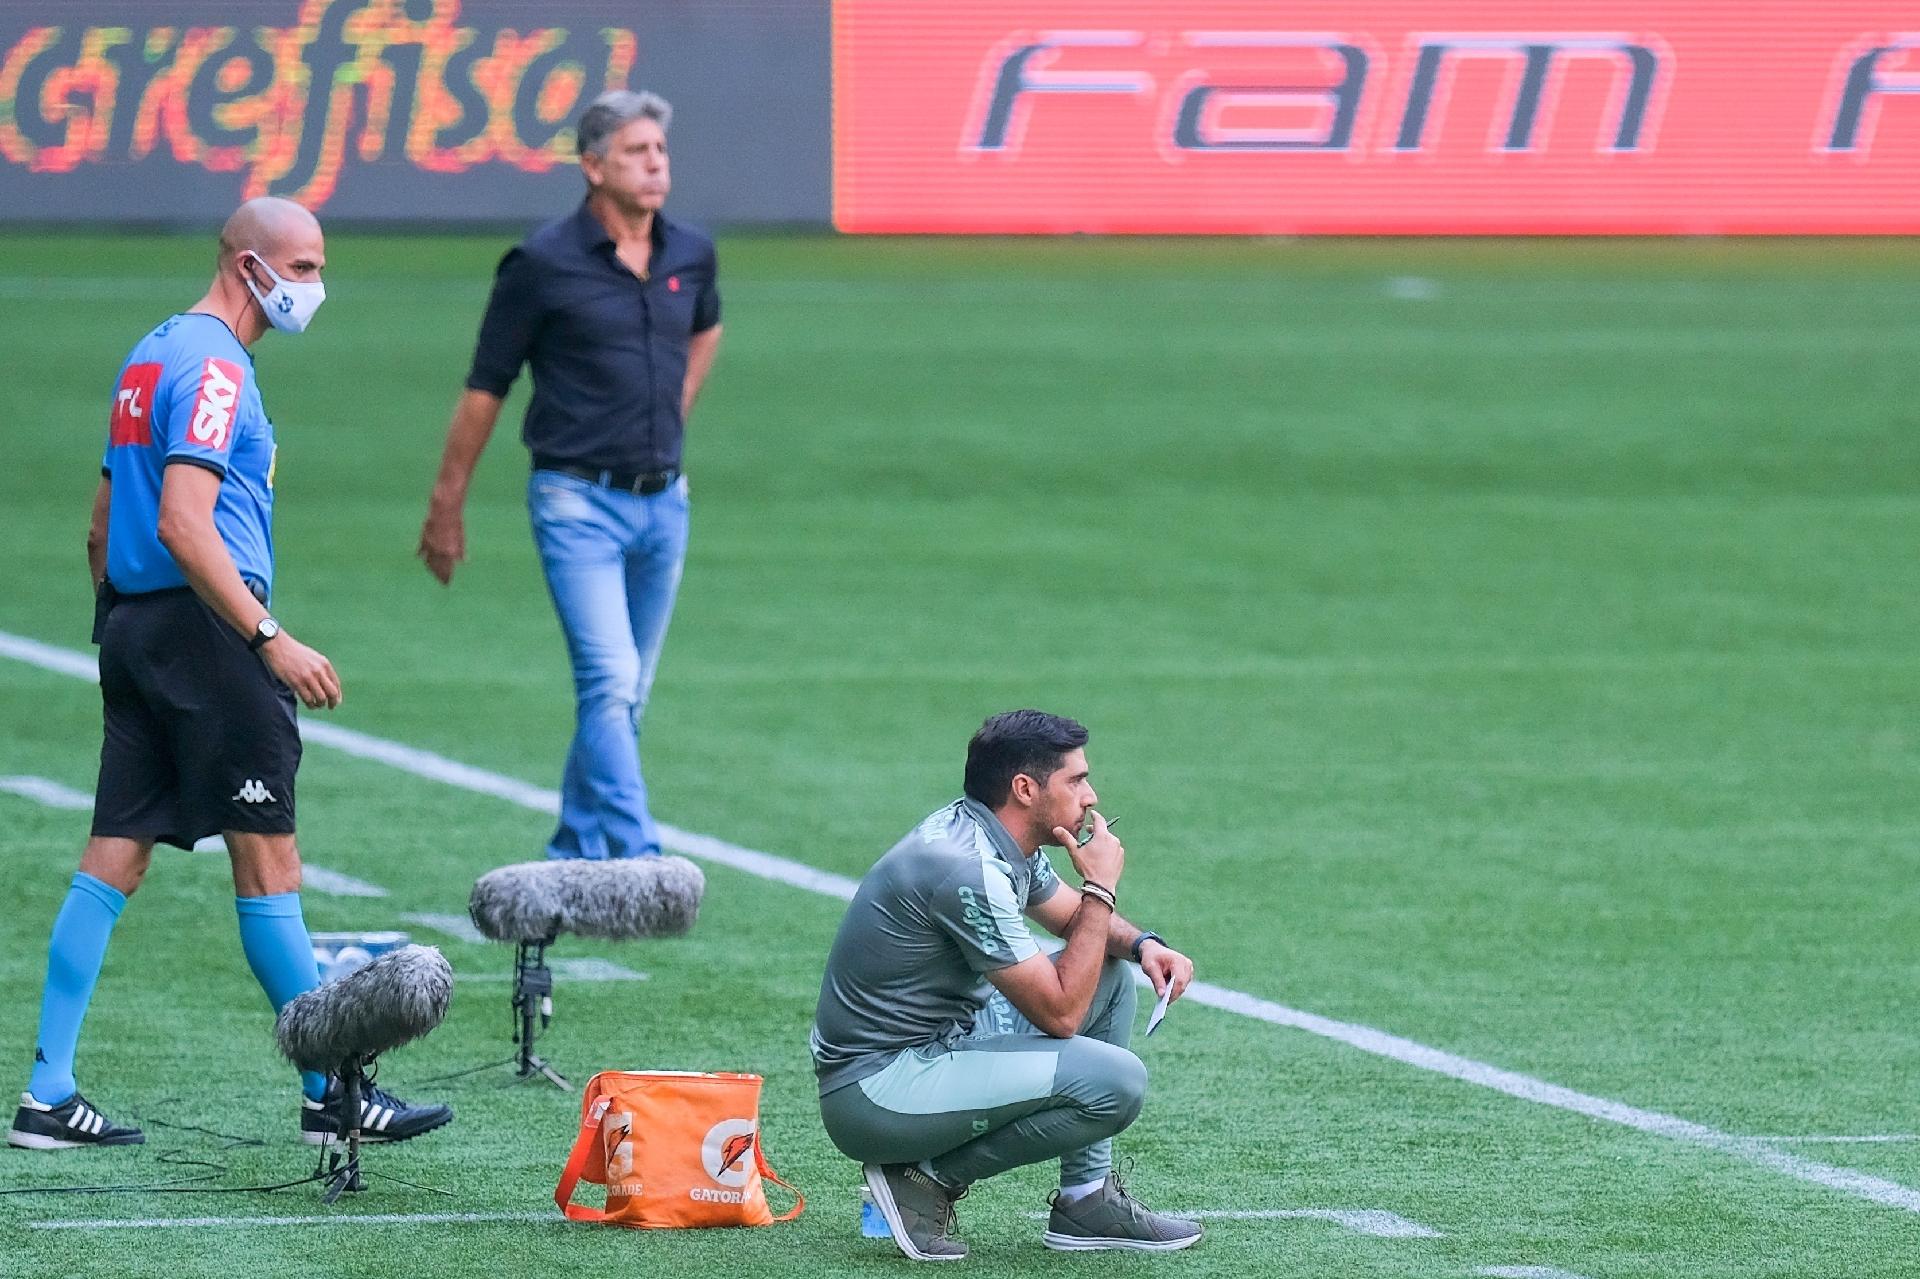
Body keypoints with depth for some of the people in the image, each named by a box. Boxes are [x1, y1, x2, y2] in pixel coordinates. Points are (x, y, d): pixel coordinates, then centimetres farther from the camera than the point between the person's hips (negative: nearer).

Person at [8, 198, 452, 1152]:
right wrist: (271, 640, -24)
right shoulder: (213, 367, -12)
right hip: (204, 626, -10)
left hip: (133, 623, 10)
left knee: (113, 861, 6)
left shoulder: (152, 358, 19)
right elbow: (184, 525, -23)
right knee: (268, 862, -5)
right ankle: (331, 1094, -1)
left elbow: (104, 526, 22)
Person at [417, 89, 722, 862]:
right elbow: (485, 389, -2)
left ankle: (573, 858, 22)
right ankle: (638, 862, -23)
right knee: (609, 682, -16)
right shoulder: (544, 264, -9)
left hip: (662, 502, 6)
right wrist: (447, 507, 1)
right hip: (579, 501, -6)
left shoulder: (690, 256, 6)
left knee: (624, 695, 10)